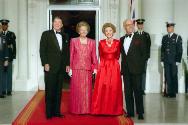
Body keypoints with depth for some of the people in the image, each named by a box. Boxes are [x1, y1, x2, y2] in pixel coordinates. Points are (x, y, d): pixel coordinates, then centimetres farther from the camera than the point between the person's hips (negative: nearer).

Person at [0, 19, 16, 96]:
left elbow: (14, 45, 4)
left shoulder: (11, 34, 6)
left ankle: (9, 90, 7)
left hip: (9, 57, 0)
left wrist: (13, 56, -3)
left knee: (9, 74, 3)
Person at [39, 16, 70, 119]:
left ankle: (57, 111, 13)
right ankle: (49, 113, 5)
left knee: (58, 90, 7)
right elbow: (42, 50, -4)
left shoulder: (65, 36, 14)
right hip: (50, 67, -4)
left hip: (61, 67, 4)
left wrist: (67, 64, 8)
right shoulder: (46, 34, 2)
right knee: (49, 90, -1)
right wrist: (45, 64, -12)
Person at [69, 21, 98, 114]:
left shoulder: (92, 42, 10)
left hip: (87, 69, 1)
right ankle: (76, 109, 10)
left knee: (87, 89, 2)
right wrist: (70, 68, -1)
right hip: (76, 68, -1)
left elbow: (94, 56, 8)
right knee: (76, 89, 1)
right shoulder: (73, 41, 6)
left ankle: (87, 109, 12)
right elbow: (71, 55, 5)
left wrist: (95, 68, 2)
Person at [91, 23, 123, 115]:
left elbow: (117, 56, 10)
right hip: (103, 67, 0)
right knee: (102, 88, -3)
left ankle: (114, 109, 12)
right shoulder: (101, 43, 3)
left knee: (114, 88, 1)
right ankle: (101, 110, 6)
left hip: (114, 67, 0)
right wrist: (105, 63, 9)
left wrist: (112, 62, 7)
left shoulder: (117, 42, 3)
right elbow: (101, 56, 9)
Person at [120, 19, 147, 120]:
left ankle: (140, 112, 8)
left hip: (136, 69, -4)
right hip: (126, 69, 4)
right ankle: (130, 111, 16)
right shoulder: (122, 39, 12)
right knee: (127, 91, 7)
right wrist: (123, 67, 8)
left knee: (138, 91, 0)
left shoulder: (139, 39, -1)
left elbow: (144, 54, -2)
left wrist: (141, 65, -7)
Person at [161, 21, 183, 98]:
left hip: (174, 61, -3)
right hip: (166, 61, 3)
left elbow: (179, 50, -3)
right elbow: (162, 49, 13)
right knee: (167, 77, 3)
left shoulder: (178, 37, 0)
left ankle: (173, 93, 9)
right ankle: (169, 92, 9)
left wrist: (178, 61, -9)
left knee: (174, 77, 2)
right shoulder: (164, 38, 12)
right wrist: (162, 60, 8)